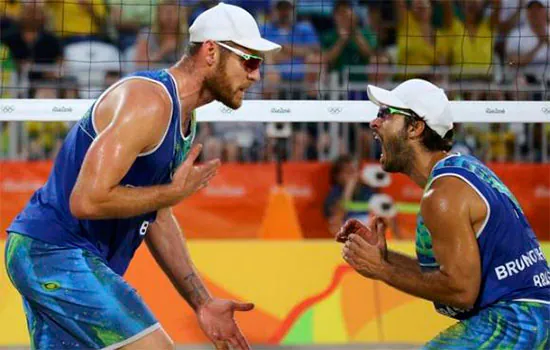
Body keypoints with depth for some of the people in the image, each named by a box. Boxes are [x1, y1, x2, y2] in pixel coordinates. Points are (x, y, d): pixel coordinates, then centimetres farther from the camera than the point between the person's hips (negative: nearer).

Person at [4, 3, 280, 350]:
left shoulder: (183, 119, 15)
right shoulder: (148, 102, -18)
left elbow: (158, 219, 23)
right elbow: (87, 201, -27)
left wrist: (203, 303, 19)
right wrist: (174, 192, -14)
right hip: (56, 253, -10)